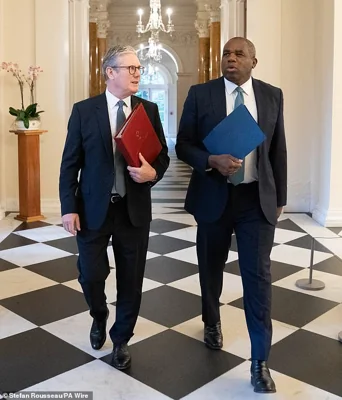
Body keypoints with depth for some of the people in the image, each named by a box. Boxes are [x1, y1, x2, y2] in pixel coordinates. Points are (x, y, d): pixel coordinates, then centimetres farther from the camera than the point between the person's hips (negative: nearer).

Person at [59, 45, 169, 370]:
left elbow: (163, 155, 7)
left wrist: (153, 172, -16)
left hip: (135, 209, 2)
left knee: (131, 279, 8)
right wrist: (69, 208, -9)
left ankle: (121, 340, 31)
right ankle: (99, 317, 38)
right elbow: (70, 164, -2)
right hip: (94, 208, -1)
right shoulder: (84, 110, -2)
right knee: (91, 275, 3)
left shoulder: (149, 110, 4)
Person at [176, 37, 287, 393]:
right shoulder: (200, 94, -2)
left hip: (258, 199, 0)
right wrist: (212, 161, -23)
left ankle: (260, 361, 7)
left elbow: (278, 150, 8)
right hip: (214, 196, 0)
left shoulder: (272, 95, 3)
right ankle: (212, 322, 44)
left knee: (258, 275, -3)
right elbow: (183, 145, -3)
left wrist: (279, 198, 8)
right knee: (211, 267, 16)